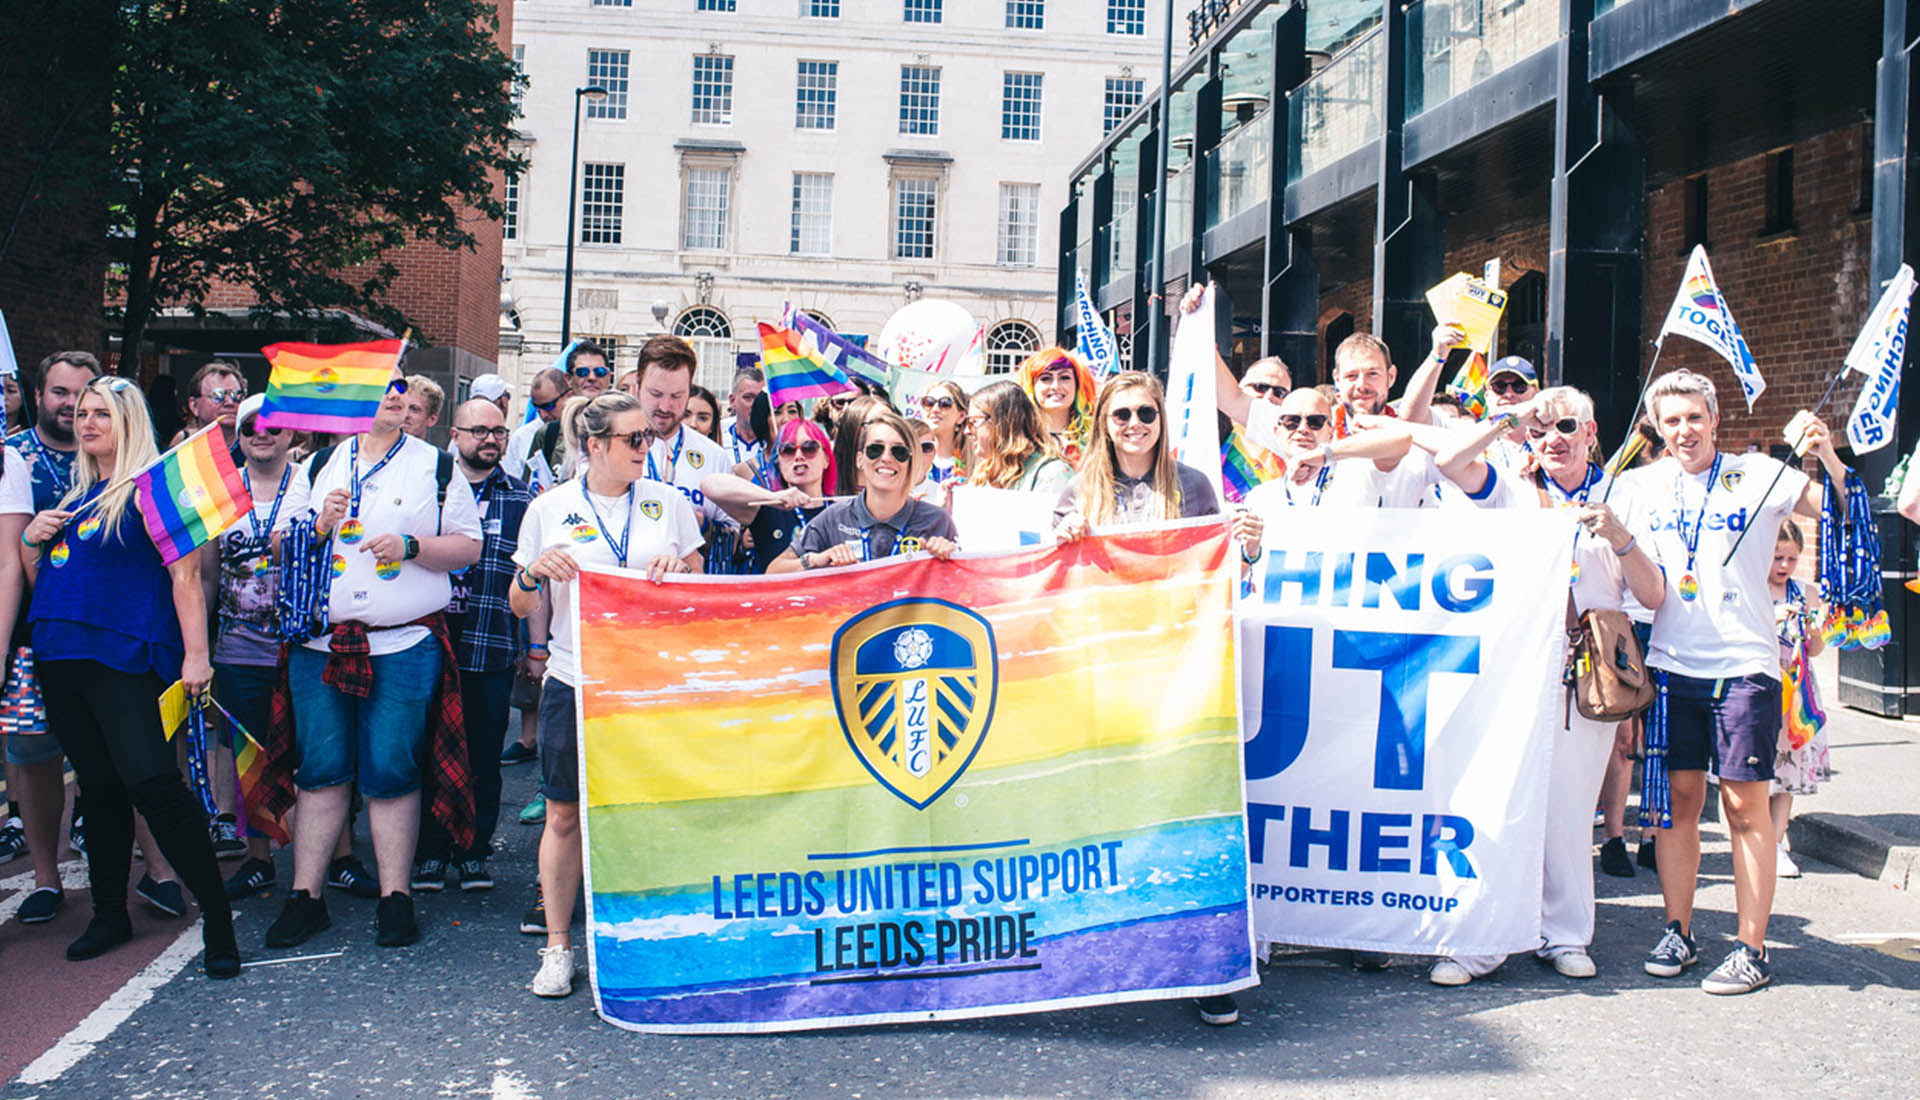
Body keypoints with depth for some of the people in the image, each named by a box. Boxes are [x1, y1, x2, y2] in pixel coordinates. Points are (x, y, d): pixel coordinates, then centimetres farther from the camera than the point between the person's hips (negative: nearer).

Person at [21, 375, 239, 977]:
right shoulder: (71, 494, 19)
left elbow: (184, 573, -10)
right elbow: (42, 584, 25)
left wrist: (196, 655, -18)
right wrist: (32, 540, 4)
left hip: (127, 659, -7)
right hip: (62, 660, 7)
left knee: (153, 783, -16)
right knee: (100, 788, 14)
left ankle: (217, 917, -10)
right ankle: (109, 913, 25)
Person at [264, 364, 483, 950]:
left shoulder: (435, 467, 7)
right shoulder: (321, 465, 13)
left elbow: (470, 547, 3)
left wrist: (411, 545, -12)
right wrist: (319, 526, -7)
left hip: (405, 644, -2)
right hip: (321, 642, 2)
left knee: (390, 770, -2)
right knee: (320, 768, 5)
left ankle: (396, 898, 8)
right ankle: (305, 896, 13)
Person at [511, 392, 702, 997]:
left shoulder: (669, 503, 6)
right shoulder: (549, 509, 3)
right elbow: (521, 606, 8)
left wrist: (679, 571, -9)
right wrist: (534, 572, -13)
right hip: (576, 681, -1)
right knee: (565, 815, 3)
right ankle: (558, 946, 16)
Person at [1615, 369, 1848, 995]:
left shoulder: (1757, 477, -2)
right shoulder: (1643, 486, 7)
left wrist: (1827, 457, -27)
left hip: (1744, 664, -3)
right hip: (1672, 662, 3)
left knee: (1746, 803, -1)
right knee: (1678, 798, 6)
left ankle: (1752, 949, 6)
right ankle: (1677, 932, 18)